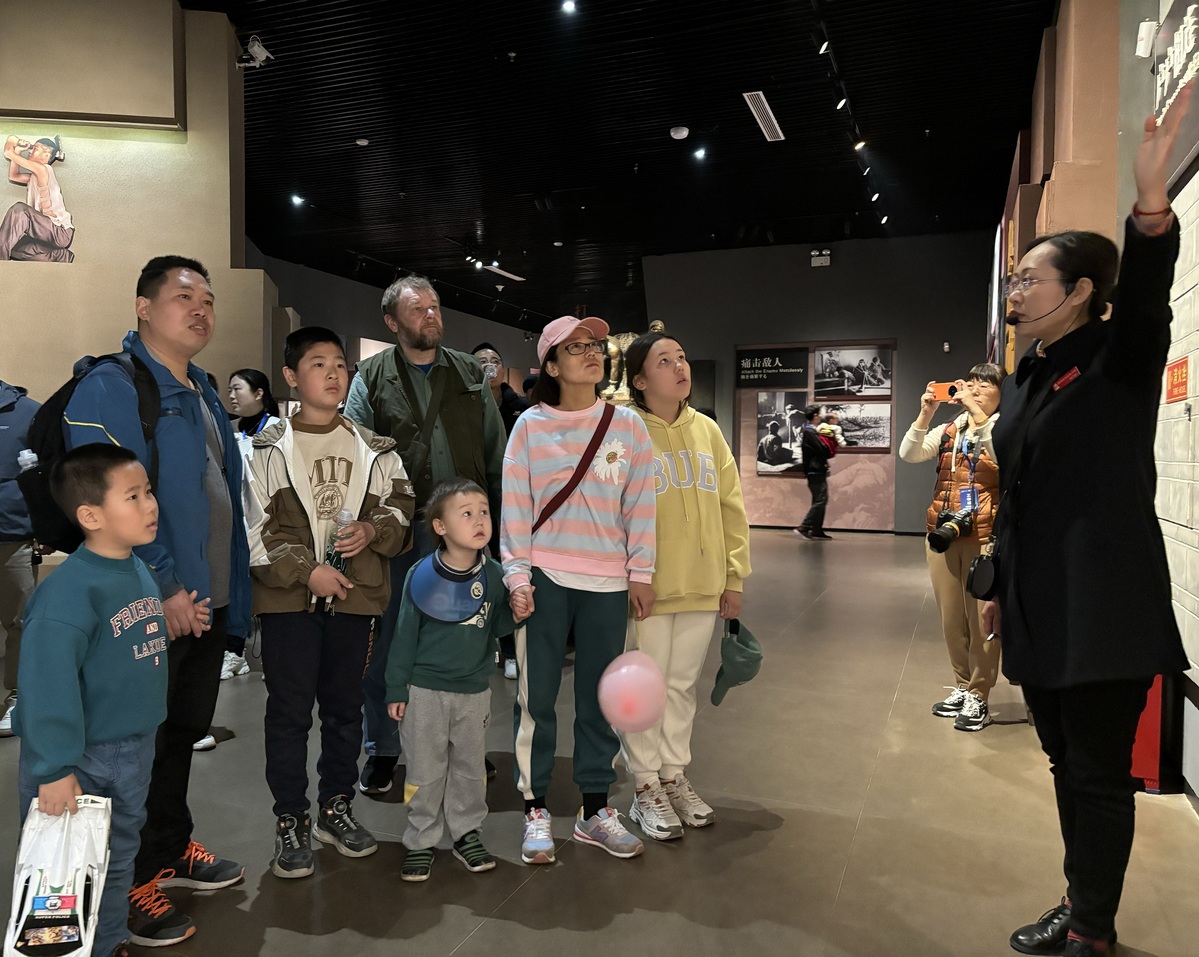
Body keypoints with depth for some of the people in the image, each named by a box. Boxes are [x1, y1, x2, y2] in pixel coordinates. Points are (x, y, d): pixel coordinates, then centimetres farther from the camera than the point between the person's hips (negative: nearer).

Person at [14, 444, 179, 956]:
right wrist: (54, 769, -24)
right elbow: (46, 684, -26)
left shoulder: (141, 571, 1)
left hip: (135, 750, 8)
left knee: (118, 858, 23)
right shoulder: (68, 589, -26)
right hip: (80, 759, -8)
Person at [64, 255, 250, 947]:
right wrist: (164, 589, -23)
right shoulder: (110, 388, -14)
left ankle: (172, 850, 40)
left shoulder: (203, 392, 13)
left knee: (184, 734, 21)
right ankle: (133, 883, 25)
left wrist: (231, 591, 14)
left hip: (209, 603, 9)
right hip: (151, 608, -8)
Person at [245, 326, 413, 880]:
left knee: (345, 707, 12)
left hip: (354, 595, 3)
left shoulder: (373, 450, 9)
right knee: (290, 711, 2)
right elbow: (254, 528, -5)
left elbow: (401, 506, 13)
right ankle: (291, 823, 16)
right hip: (288, 597, -3)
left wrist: (373, 530, -7)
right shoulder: (266, 449, 0)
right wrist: (306, 569, -13)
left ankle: (336, 808, 28)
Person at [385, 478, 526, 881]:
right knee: (425, 770, 9)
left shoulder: (494, 575, -4)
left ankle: (466, 833, 32)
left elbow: (498, 628, 1)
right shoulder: (421, 575, -11)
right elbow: (405, 635, -5)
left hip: (474, 689, 3)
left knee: (470, 767, 15)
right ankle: (421, 841, 24)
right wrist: (396, 690, -3)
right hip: (425, 689, -2)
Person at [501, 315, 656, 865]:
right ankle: (536, 810, 19)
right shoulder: (531, 426, 1)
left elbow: (640, 503, 5)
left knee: (601, 696, 10)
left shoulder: (627, 425, 5)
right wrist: (517, 577, -7)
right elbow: (514, 504, -1)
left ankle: (594, 810, 25)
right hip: (545, 577, -1)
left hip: (608, 581, 2)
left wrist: (641, 573, 1)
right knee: (537, 695, 4)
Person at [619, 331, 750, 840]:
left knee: (683, 683, 16)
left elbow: (731, 505, 10)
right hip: (647, 586, -5)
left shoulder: (707, 430, 8)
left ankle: (674, 775, 32)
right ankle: (646, 786, 23)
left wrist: (734, 577, 8)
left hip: (702, 585, 5)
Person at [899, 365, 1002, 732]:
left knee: (982, 618, -1)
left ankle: (978, 696, 10)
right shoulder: (948, 430, 12)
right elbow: (908, 454, 0)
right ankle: (962, 686, 25)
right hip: (942, 534, 5)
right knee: (951, 617, 11)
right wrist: (925, 414, -11)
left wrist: (976, 411, -20)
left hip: (986, 537, -5)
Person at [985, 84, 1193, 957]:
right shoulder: (1022, 381, 12)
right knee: (1068, 767, 17)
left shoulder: (1120, 361, -7)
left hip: (1104, 610, -7)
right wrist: (999, 587, 17)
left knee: (1101, 774, 4)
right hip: (1041, 610, 8)